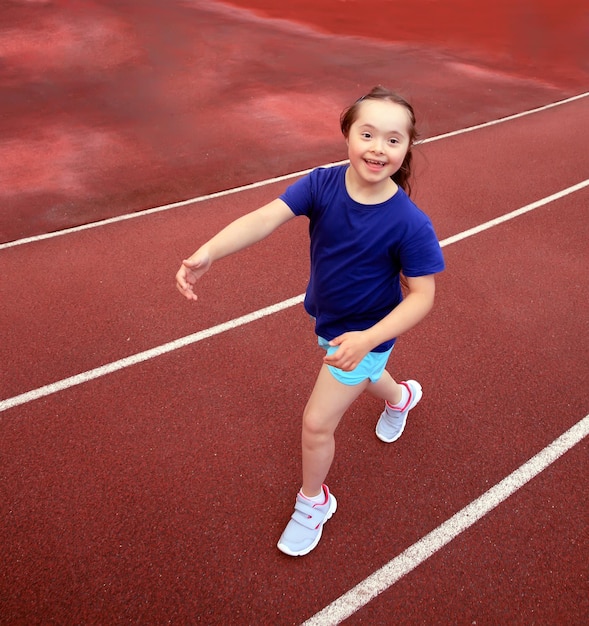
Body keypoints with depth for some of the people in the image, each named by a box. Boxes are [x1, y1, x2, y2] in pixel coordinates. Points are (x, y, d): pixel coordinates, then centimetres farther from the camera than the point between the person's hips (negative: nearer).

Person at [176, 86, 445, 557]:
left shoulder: (410, 224, -30)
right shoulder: (322, 184, -21)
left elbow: (422, 295, -23)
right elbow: (266, 217, -34)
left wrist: (367, 339, -36)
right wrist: (208, 253, -50)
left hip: (364, 333, -5)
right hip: (328, 321, 5)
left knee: (317, 423, 0)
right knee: (361, 374, 34)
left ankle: (313, 502, 32)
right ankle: (400, 396, 72)